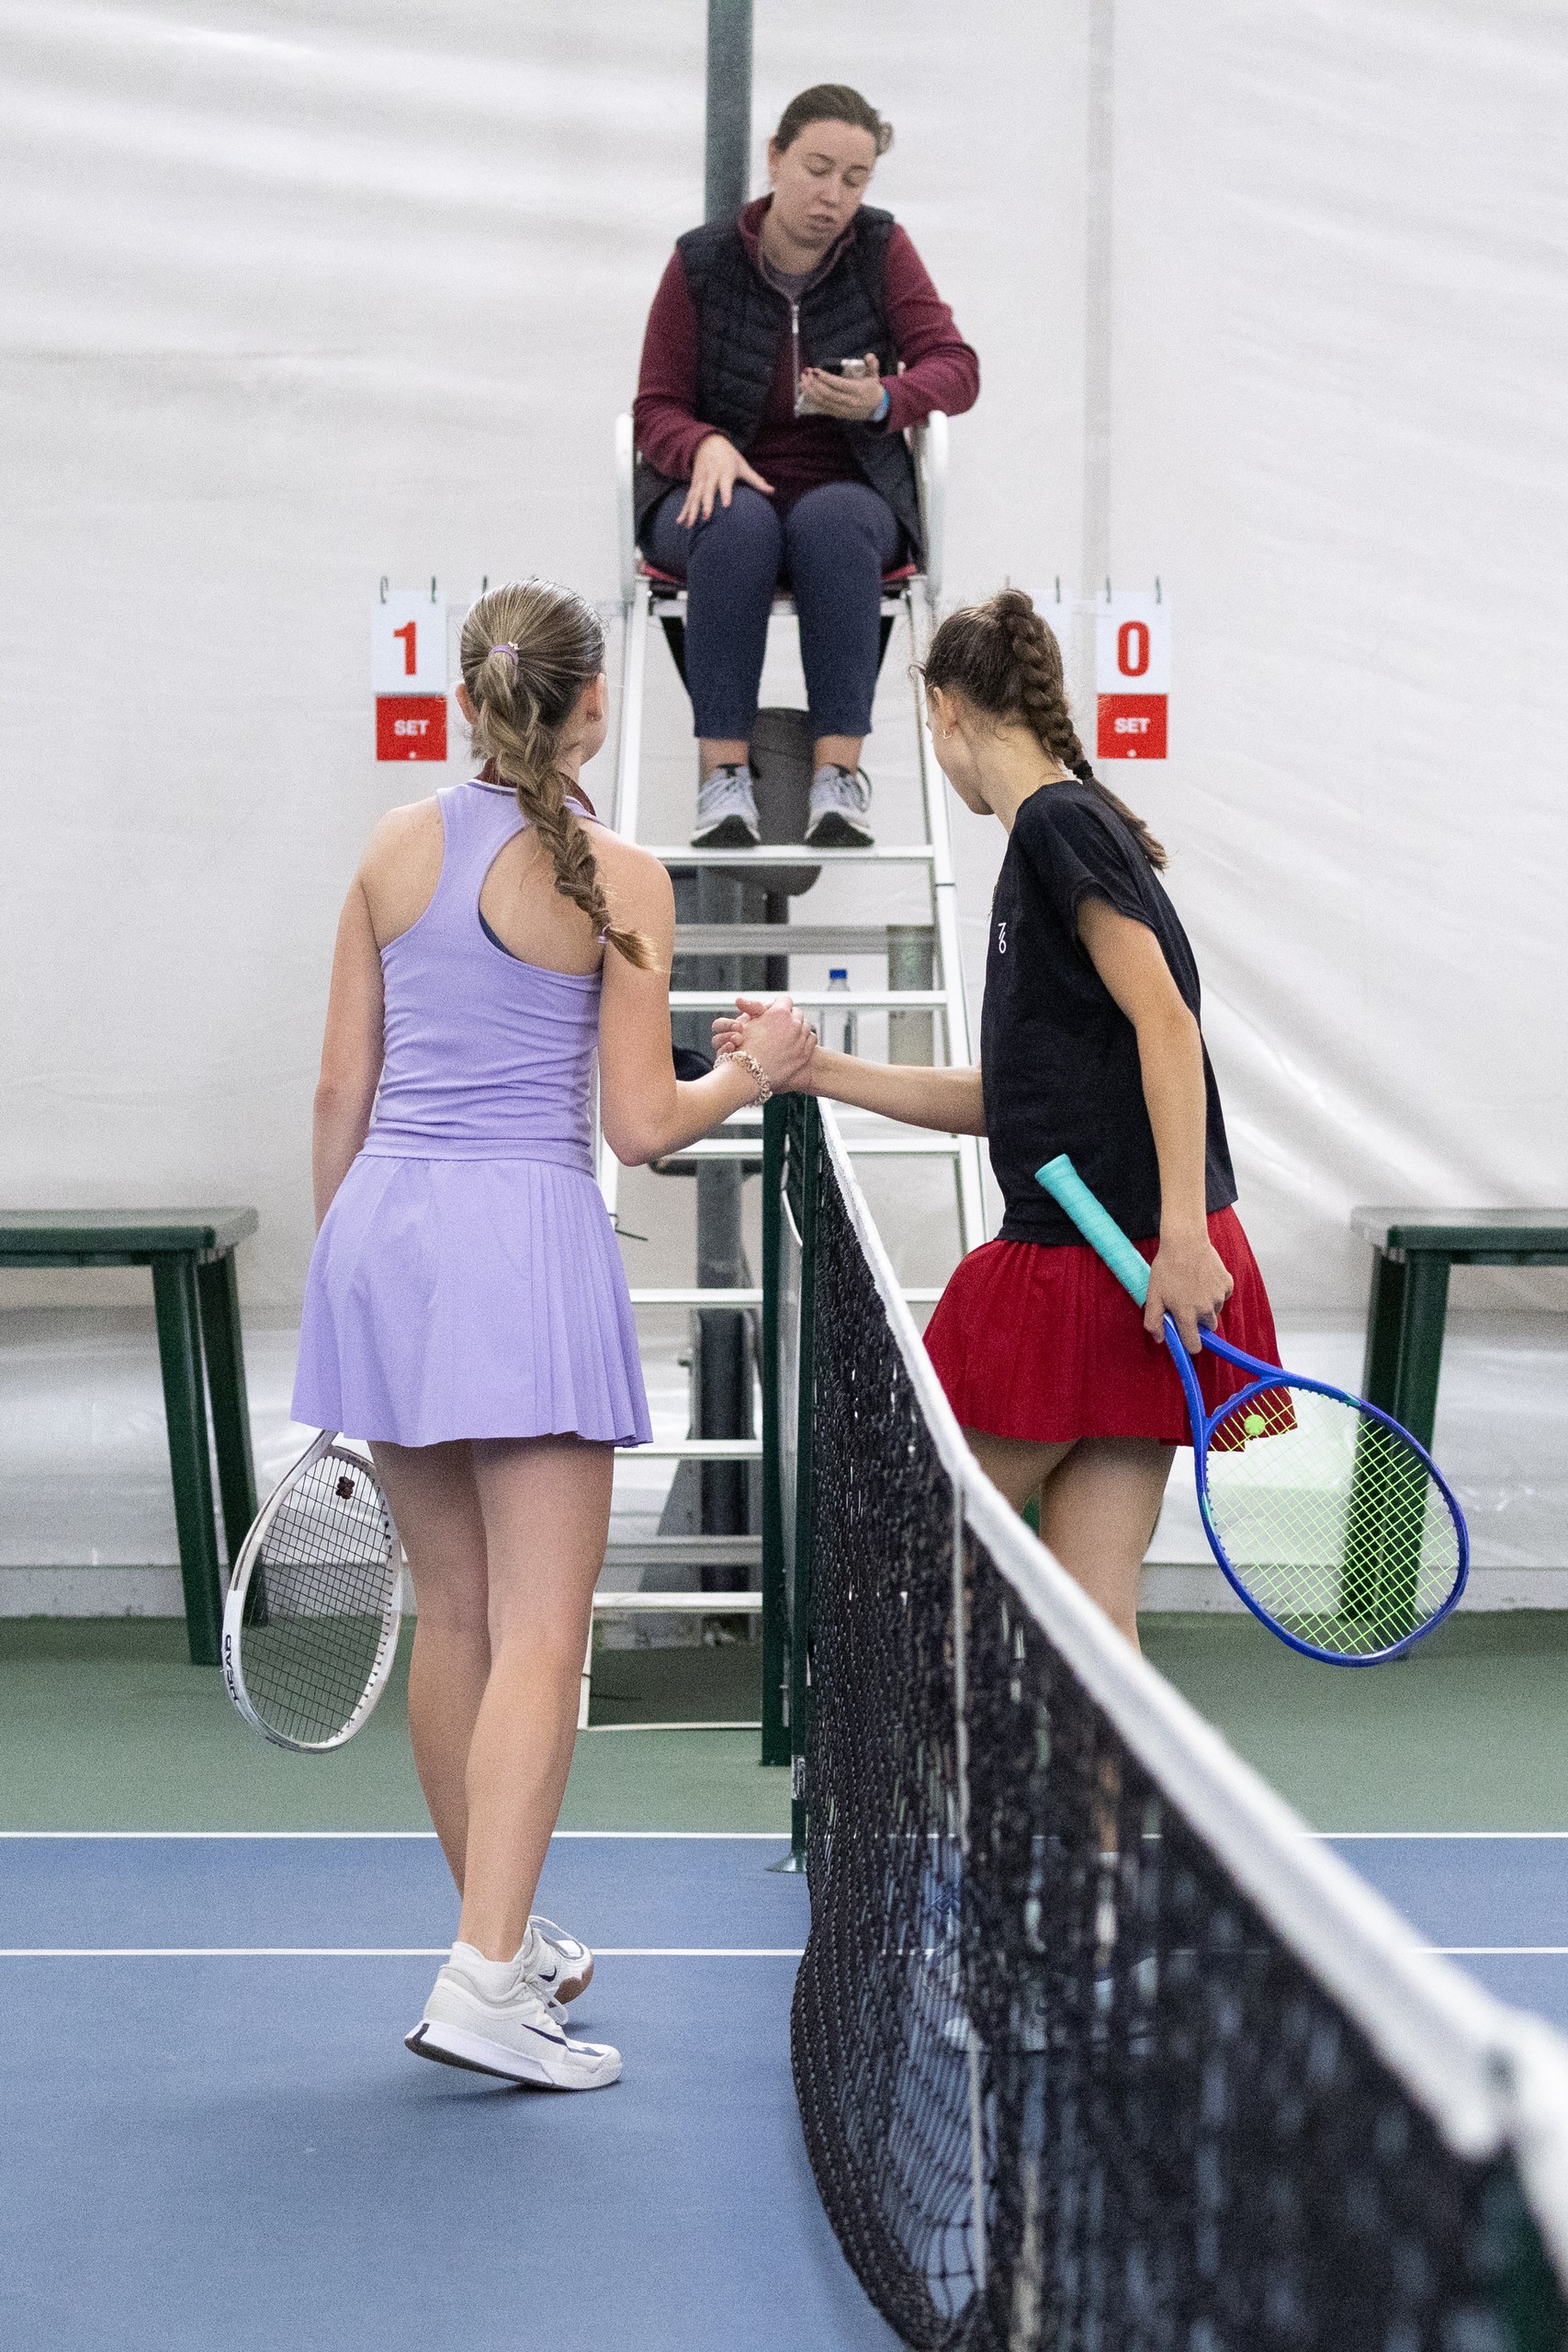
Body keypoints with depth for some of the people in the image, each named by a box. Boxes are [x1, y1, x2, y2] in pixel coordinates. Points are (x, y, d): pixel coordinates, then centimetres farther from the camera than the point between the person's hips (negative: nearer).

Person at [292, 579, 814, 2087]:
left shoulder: (396, 848, 8)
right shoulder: (617, 880, -6)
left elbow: (340, 1088, 9)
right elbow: (640, 1125, -7)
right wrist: (755, 1072, 11)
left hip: (379, 1225, 6)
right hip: (522, 1233, -6)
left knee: (452, 1619, 15)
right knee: (540, 1632, -5)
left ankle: (505, 1934, 28)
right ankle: (483, 1979, -15)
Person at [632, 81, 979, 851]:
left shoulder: (881, 247, 0)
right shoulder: (702, 261, -2)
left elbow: (956, 369, -5)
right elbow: (657, 410, 1)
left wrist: (883, 401, -28)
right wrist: (707, 446, -23)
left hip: (848, 493, 1)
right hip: (720, 492, 0)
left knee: (831, 520, -36)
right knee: (739, 524, -37)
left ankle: (839, 773, -39)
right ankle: (724, 774, -38)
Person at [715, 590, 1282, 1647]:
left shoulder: (1061, 821, -9)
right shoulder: (1043, 842, 19)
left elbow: (1166, 1024, -19)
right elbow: (1010, 1099, 23)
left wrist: (1182, 1233, -24)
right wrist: (820, 1069, 26)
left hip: (1118, 1273, -9)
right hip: (1072, 1275, 9)